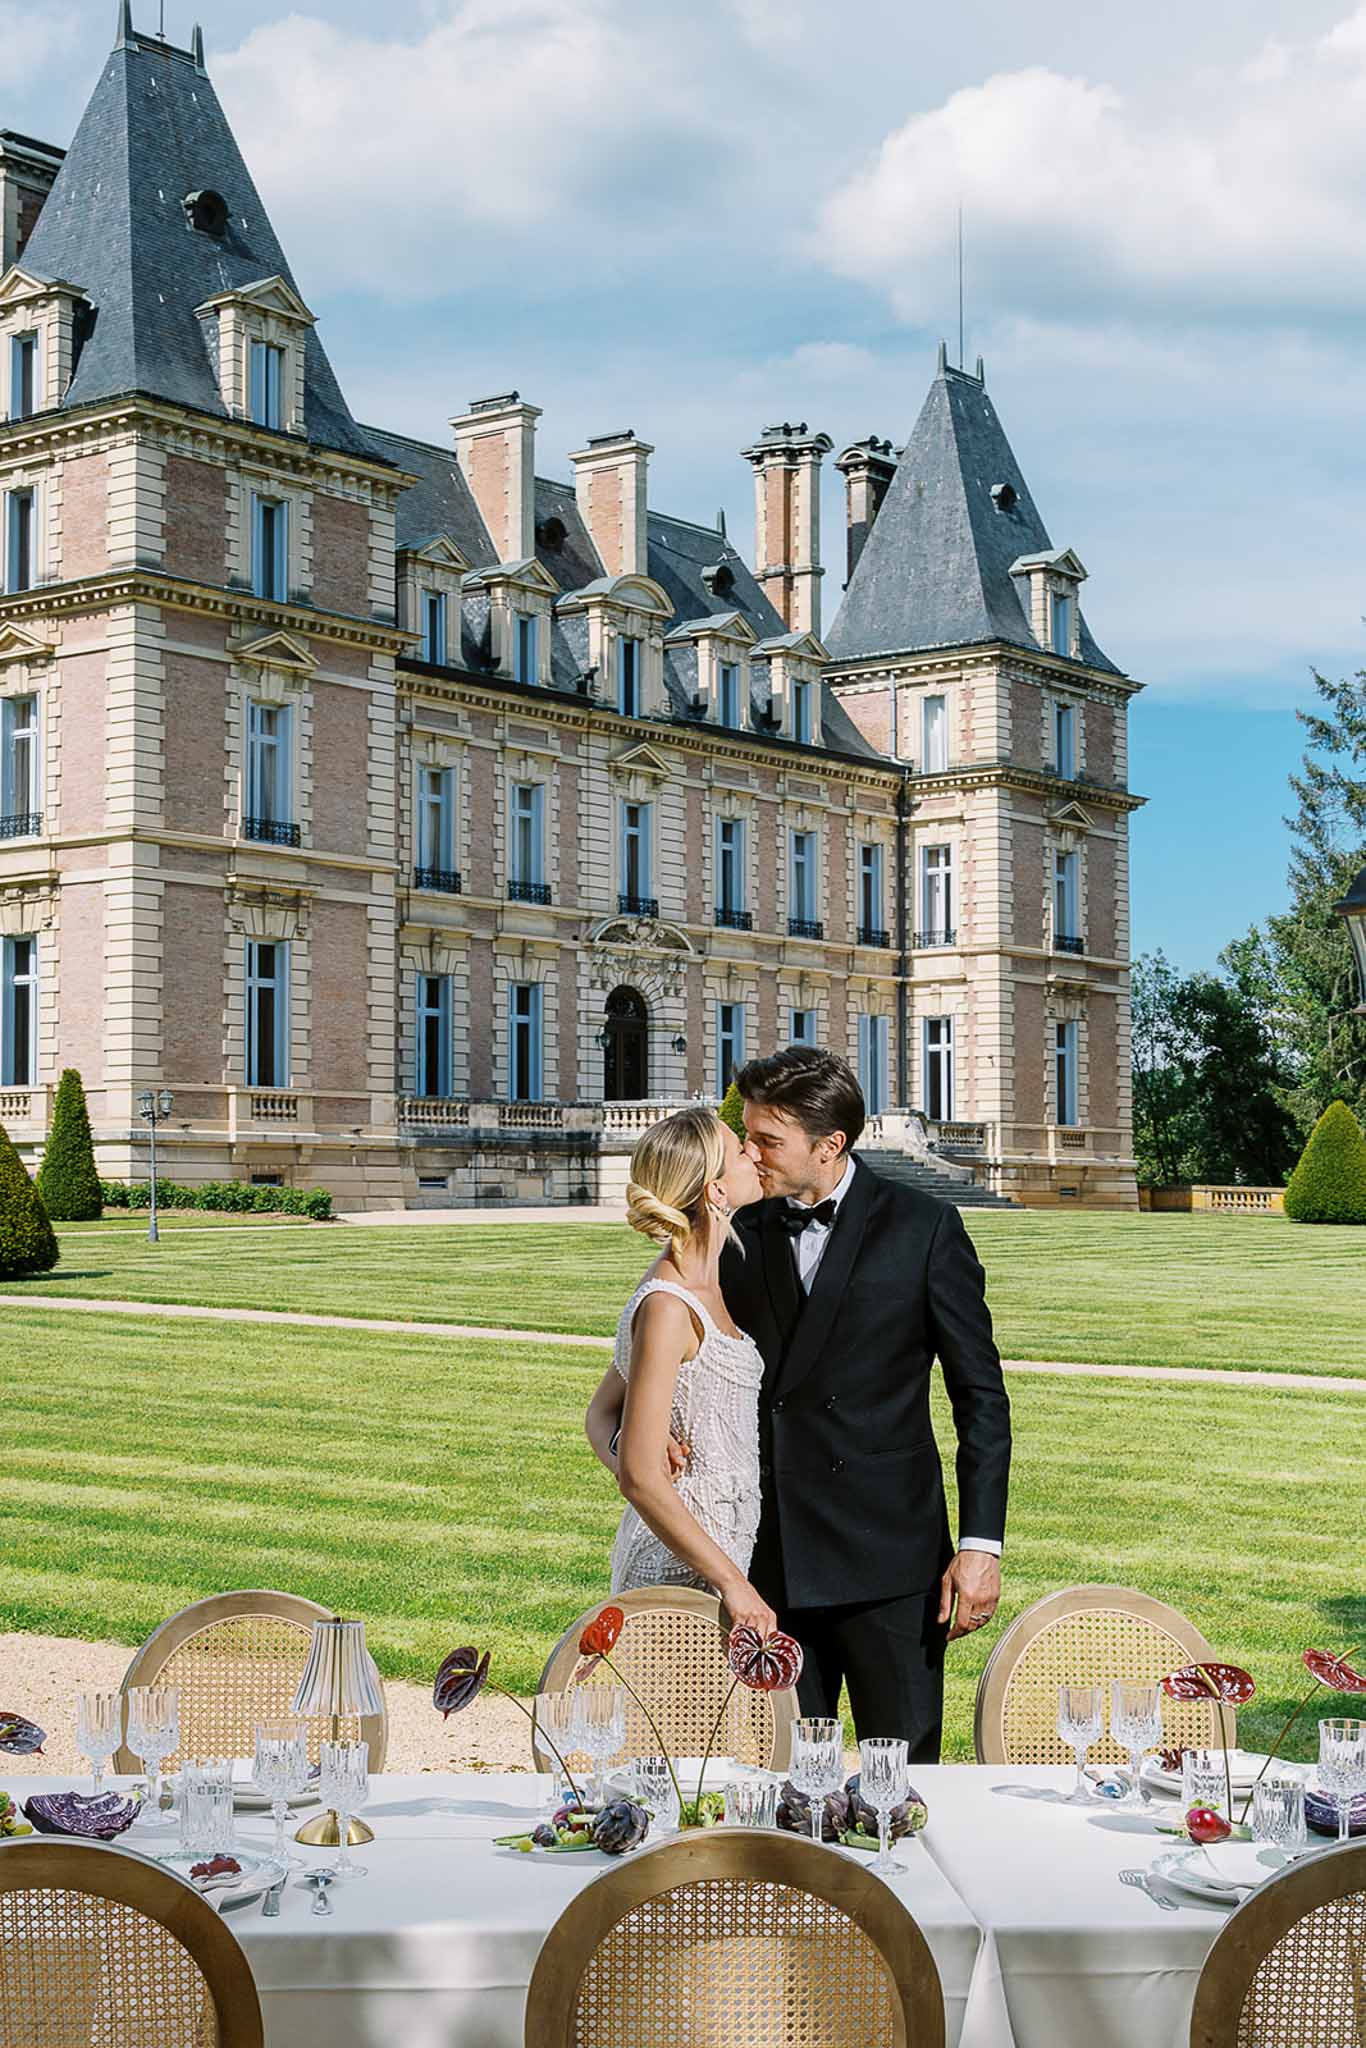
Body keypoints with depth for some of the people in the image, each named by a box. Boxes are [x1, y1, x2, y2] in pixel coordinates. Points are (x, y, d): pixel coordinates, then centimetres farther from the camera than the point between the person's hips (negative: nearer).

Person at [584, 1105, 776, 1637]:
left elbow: (600, 1413, 17)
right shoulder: (666, 1308, -18)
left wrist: (623, 1454, -5)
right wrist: (732, 1582, -19)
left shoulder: (700, 1287, 10)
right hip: (682, 1570, -9)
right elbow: (641, 1477, -20)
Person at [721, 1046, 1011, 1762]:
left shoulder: (923, 1228, -4)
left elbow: (981, 1396, -3)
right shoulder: (741, 1235, 7)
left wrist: (980, 1543, -9)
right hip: (770, 1561, 4)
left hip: (886, 1554, -3)